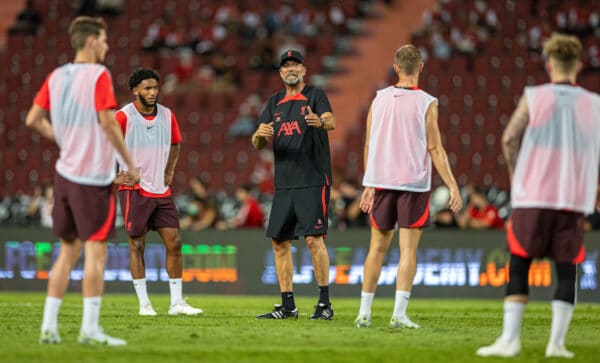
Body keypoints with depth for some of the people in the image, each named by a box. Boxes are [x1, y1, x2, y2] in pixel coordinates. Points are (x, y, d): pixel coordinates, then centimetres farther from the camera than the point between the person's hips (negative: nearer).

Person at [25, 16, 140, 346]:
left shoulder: (56, 77, 9)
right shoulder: (99, 75, -10)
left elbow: (33, 120, 10)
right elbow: (108, 123, -17)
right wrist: (130, 163, -9)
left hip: (65, 171, 7)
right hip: (93, 176, -7)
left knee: (68, 252, 12)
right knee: (95, 251, -4)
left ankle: (49, 326, 9)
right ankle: (90, 329, -7)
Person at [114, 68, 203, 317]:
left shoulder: (167, 116, 6)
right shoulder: (124, 116, -10)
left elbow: (175, 144, 24)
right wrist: (115, 176, -9)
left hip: (161, 191, 5)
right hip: (134, 190, -5)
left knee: (174, 243, 1)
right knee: (137, 245, -1)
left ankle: (176, 303, 6)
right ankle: (144, 304, 5)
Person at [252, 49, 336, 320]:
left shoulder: (315, 96, -2)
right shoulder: (275, 103, 15)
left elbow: (331, 122, -22)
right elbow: (257, 144, 10)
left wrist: (320, 122, -46)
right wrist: (260, 134, -15)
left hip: (313, 181, -6)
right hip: (283, 184, 6)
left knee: (314, 239, -13)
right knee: (280, 241, 6)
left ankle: (325, 303, -7)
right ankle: (288, 305, 14)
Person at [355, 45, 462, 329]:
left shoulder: (379, 99, 5)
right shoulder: (426, 103, -6)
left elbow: (369, 145, 8)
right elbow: (435, 149, -9)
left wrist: (369, 186, 16)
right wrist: (452, 186, -5)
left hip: (381, 181, 3)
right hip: (414, 183, -3)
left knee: (378, 247, 12)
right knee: (408, 250, -2)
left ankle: (364, 311, 13)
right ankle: (399, 313, -9)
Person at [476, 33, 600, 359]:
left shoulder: (534, 97, 0)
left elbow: (509, 139, -3)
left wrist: (516, 176, 13)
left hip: (533, 198, -1)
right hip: (574, 200, 1)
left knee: (519, 268, 3)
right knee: (566, 271, 5)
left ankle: (510, 339, -4)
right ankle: (556, 342, -1)